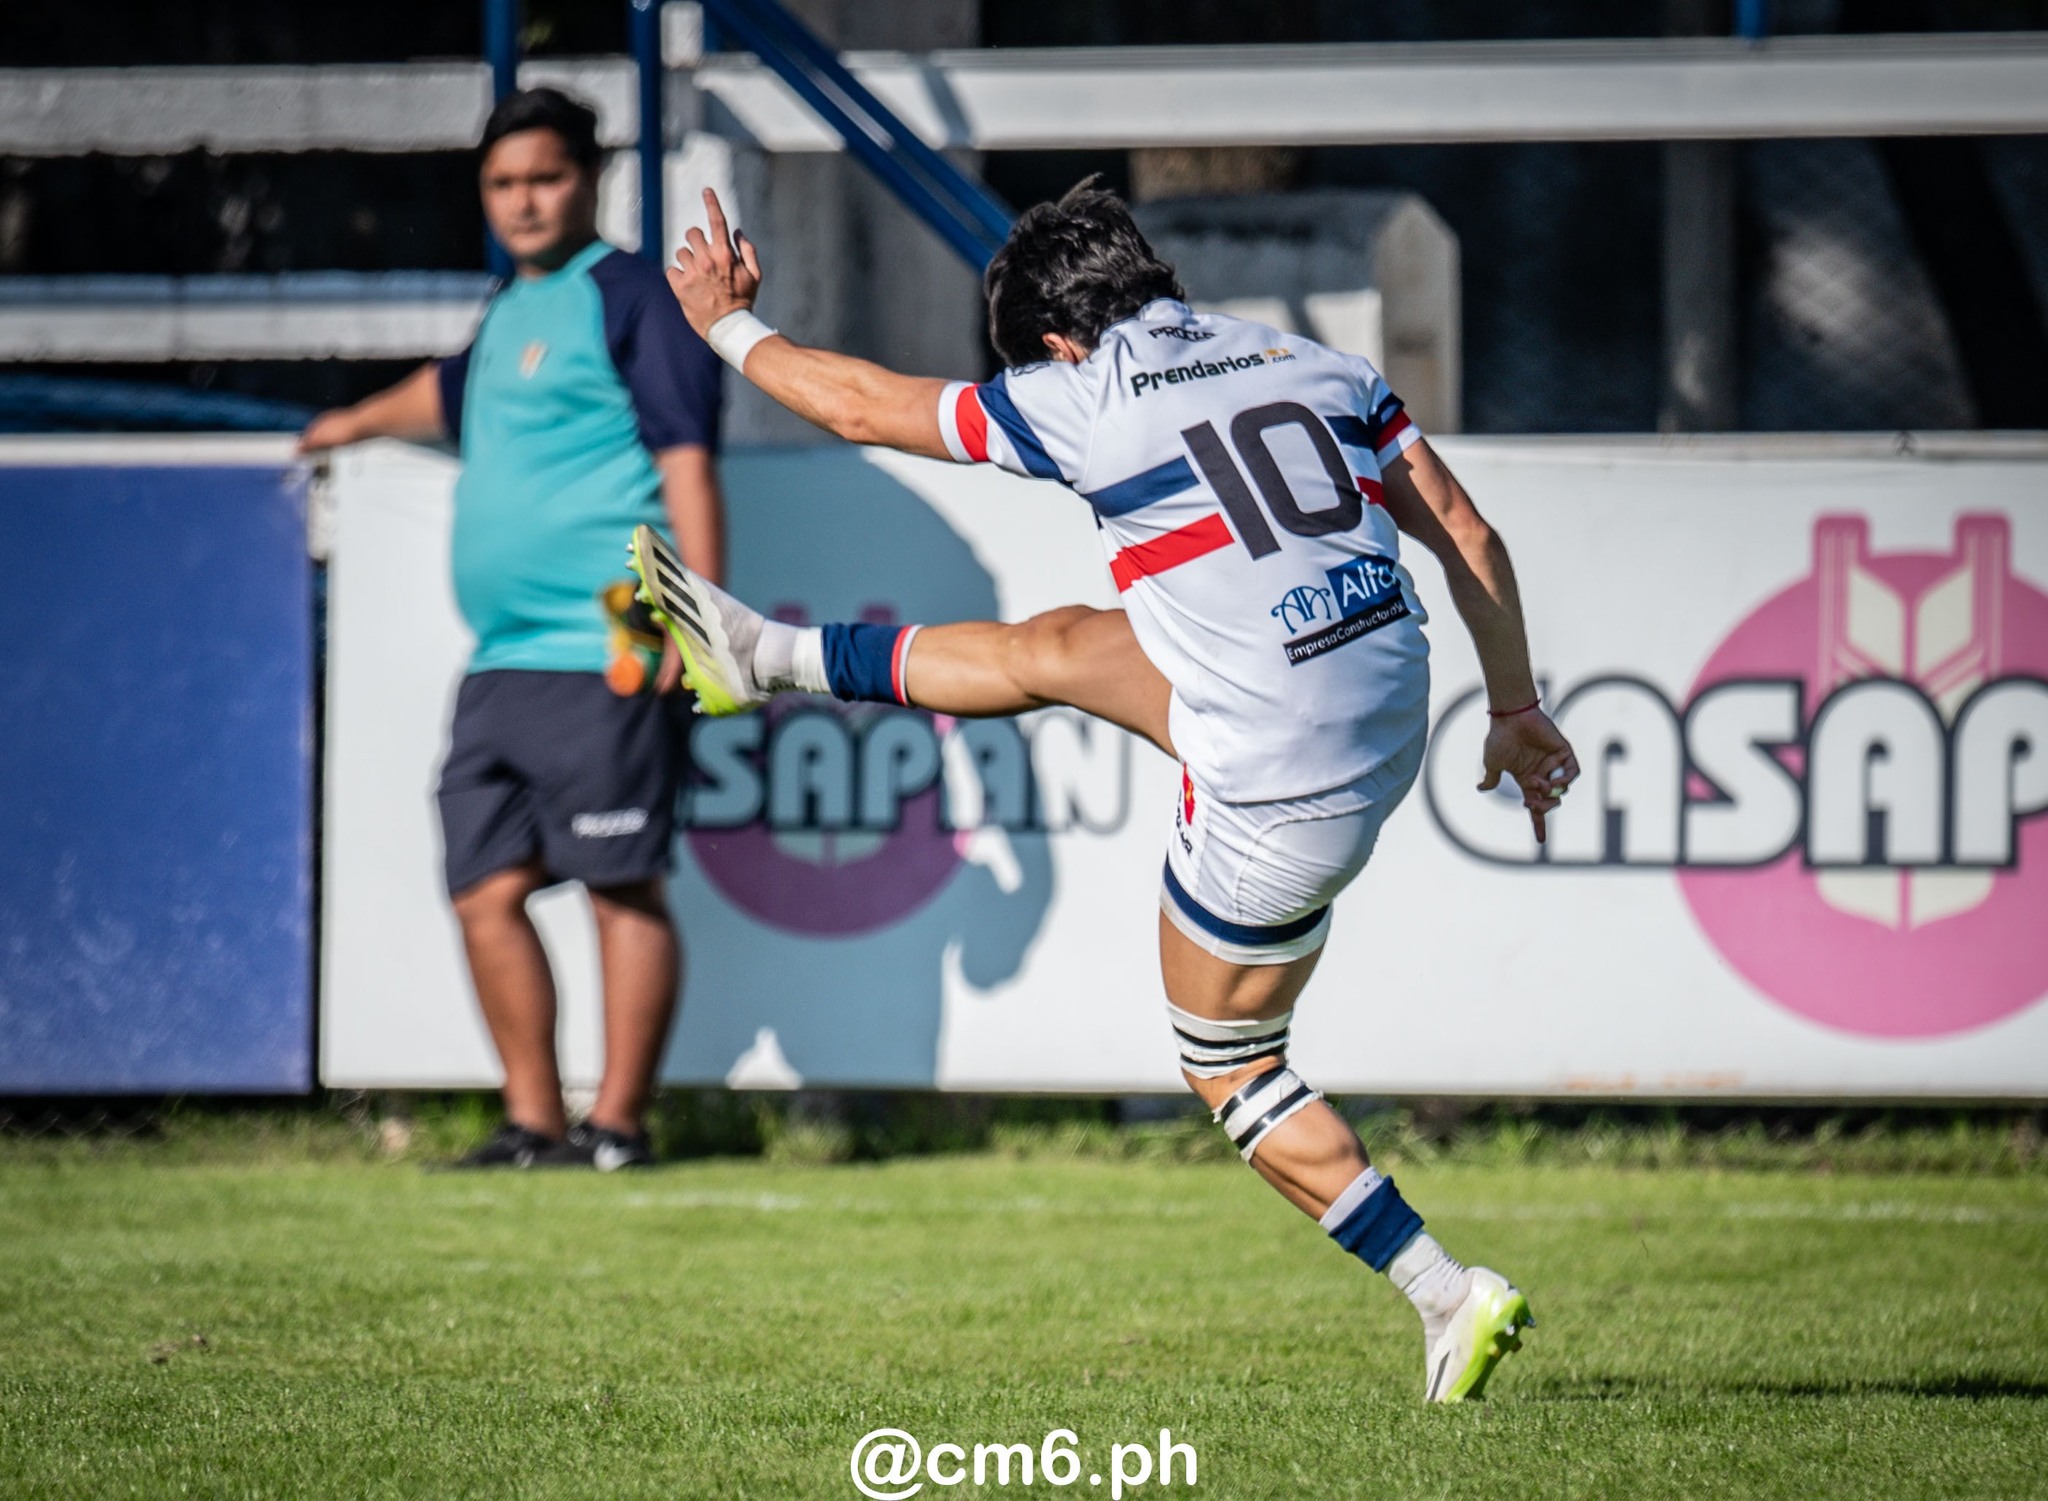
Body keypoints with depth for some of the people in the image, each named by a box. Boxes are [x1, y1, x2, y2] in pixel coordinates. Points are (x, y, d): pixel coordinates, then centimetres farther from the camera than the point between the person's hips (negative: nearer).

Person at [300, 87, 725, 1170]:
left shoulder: (629, 297, -2)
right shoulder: (508, 314, 22)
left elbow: (685, 457, -10)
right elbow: (454, 394, 45)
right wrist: (357, 424, 63)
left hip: (603, 660, -8)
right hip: (499, 665, 8)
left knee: (622, 885, -6)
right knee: (487, 890, 3)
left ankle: (617, 1123, -4)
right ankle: (532, 1122, 9)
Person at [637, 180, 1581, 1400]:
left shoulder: (1087, 404, -8)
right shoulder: (1318, 365, 7)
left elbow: (864, 407, 5)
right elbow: (1470, 539, 9)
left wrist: (728, 324, 22)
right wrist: (1517, 708, 20)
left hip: (1286, 792, -7)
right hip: (1393, 718, 7)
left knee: (1230, 1069, 15)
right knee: (1061, 649, 22)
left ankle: (1454, 1299, 11)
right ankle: (762, 658, 41)